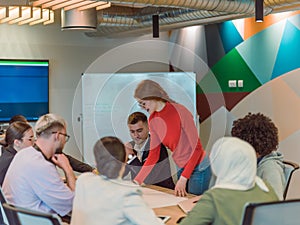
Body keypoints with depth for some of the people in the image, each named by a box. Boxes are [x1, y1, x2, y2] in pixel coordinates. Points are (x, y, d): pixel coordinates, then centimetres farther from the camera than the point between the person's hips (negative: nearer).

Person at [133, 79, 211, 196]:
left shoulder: (179, 111, -18)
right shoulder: (153, 120, 2)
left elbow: (196, 148, -16)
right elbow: (153, 155, 7)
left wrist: (183, 178, -21)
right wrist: (137, 181, -1)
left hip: (198, 167, -6)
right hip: (182, 168, 7)